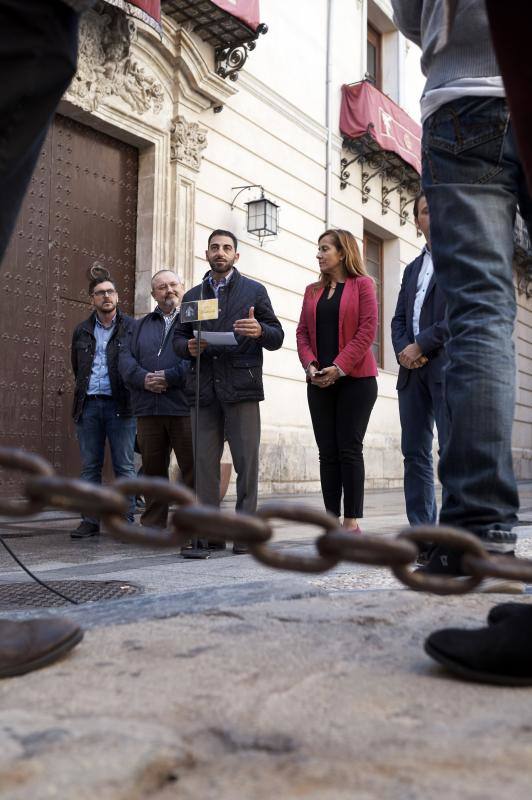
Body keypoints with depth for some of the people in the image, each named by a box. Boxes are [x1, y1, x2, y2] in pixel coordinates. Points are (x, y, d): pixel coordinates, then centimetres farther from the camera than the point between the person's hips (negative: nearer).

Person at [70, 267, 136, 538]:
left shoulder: (131, 328, 1)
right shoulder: (81, 331, 14)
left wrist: (128, 396, -1)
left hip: (120, 405, -4)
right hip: (88, 404, 4)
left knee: (124, 467, -1)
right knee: (90, 467, 6)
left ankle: (126, 520, 3)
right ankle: (90, 520, 11)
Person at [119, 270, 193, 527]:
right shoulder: (140, 325, 23)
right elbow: (126, 358, 10)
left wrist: (169, 377, -14)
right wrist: (143, 378, -9)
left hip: (185, 407, -4)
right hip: (148, 408, 4)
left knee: (193, 468, -4)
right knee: (153, 469, 9)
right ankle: (152, 525, 17)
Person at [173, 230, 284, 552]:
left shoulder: (254, 291, 11)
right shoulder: (192, 296, 20)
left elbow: (277, 337, 7)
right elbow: (178, 337, 18)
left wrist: (260, 331, -16)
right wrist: (188, 346, -6)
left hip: (241, 388, -3)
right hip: (203, 390, 3)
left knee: (246, 461, -4)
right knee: (205, 462, 2)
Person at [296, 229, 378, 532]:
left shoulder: (362, 285, 3)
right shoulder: (313, 291, 18)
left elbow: (367, 329, -7)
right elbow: (302, 332, 12)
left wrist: (339, 367, -15)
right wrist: (310, 365, -7)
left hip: (355, 379, -5)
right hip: (319, 382, 5)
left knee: (350, 449, -6)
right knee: (328, 452, 2)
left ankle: (352, 521, -2)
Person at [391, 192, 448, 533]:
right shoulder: (413, 268, 24)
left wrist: (420, 346, -11)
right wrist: (403, 349, -2)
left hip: (446, 363, -6)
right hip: (412, 368, 6)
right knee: (415, 453, 3)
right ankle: (422, 531, 7)